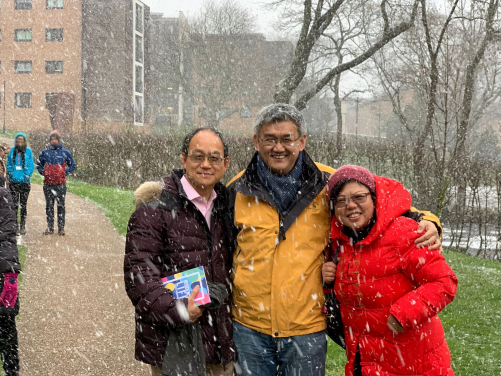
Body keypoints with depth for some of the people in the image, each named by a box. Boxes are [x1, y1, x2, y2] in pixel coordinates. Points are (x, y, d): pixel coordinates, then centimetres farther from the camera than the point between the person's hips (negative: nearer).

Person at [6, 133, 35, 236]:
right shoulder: (11, 151, 6)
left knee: (23, 205, 6)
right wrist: (10, 173, -1)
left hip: (25, 182, 0)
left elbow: (31, 165, 3)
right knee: (14, 204, -5)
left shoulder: (28, 151, 2)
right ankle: (15, 226, -2)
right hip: (13, 182, 0)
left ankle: (23, 226, 14)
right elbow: (8, 164, 12)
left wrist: (27, 175, -7)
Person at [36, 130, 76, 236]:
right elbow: (39, 165, 20)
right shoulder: (44, 152, 9)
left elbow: (72, 165, 10)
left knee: (61, 206, -1)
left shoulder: (65, 152, 4)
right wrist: (43, 172, 2)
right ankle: (50, 227, 13)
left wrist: (65, 173, -4)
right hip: (48, 184, 2)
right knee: (49, 206, 6)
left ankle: (61, 227, 5)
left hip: (60, 184, -2)